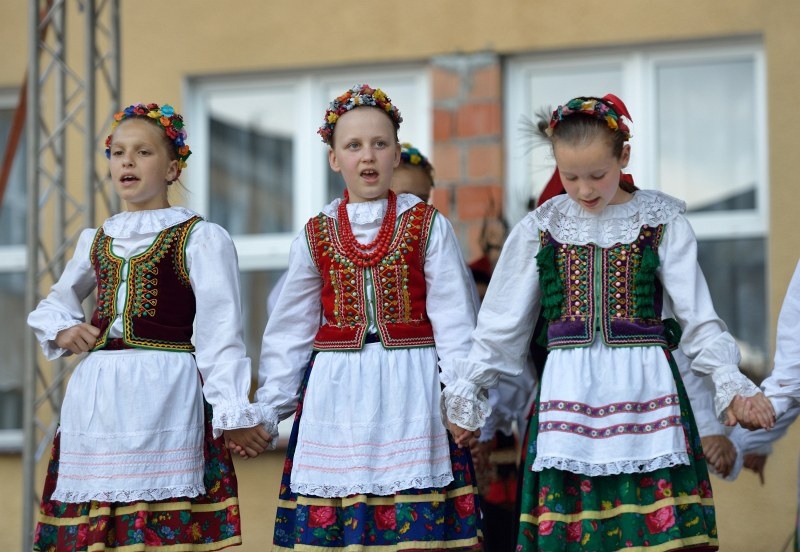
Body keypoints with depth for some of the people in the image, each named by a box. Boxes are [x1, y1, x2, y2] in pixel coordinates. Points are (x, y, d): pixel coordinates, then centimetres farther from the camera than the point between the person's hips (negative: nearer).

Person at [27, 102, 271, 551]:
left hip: (164, 394, -5)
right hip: (96, 400, 6)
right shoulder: (96, 241, 17)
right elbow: (53, 305, 32)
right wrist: (63, 333, 9)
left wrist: (234, 413, -13)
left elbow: (219, 335, -6)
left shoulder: (201, 239, -1)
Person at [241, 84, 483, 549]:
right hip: (335, 397, 2)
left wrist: (461, 398, -8)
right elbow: (289, 332, 12)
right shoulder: (316, 236, 8)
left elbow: (453, 319, -1)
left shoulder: (429, 227, 2)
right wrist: (268, 409, 12)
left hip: (411, 392, -2)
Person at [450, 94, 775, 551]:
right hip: (569, 391, 1)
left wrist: (730, 382, -11)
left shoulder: (661, 221, 2)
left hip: (644, 388, -1)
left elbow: (697, 315, 0)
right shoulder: (540, 229, 6)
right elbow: (502, 324, 13)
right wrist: (468, 391, 12)